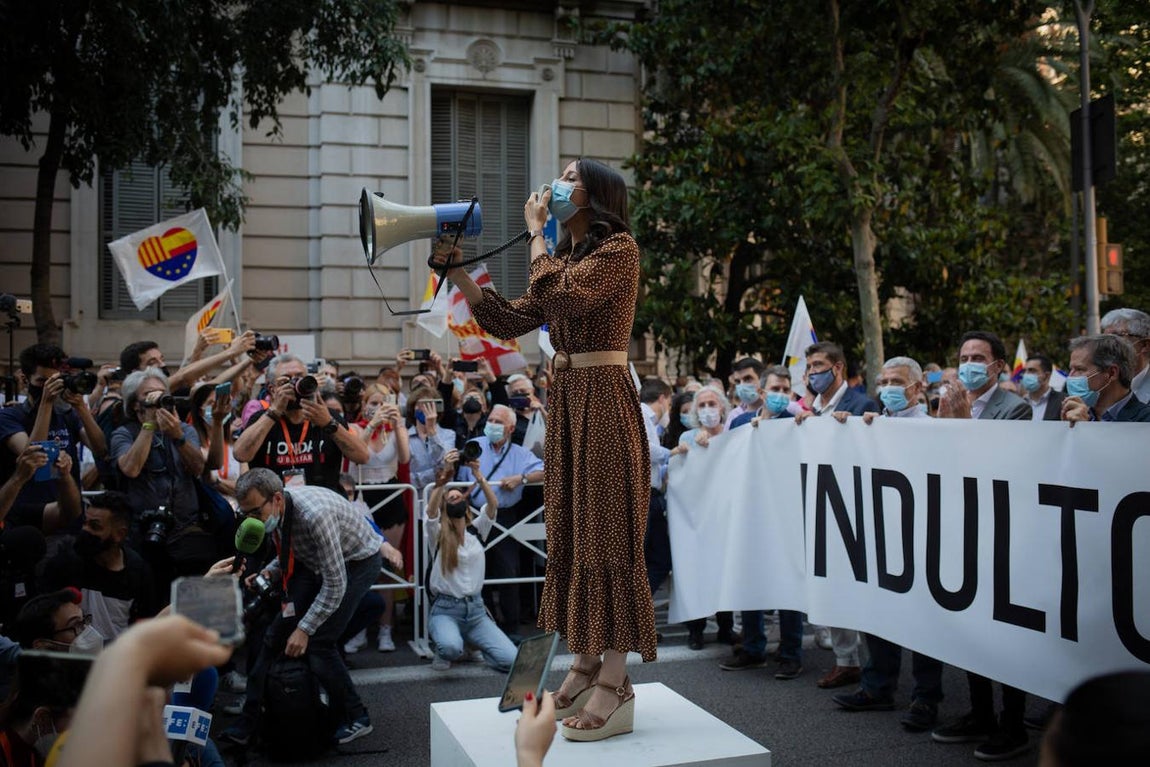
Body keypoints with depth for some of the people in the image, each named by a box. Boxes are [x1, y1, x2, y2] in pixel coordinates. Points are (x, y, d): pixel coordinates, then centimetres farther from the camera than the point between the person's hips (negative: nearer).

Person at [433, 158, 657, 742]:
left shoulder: (618, 248, -6)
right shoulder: (565, 257, 19)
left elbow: (563, 295, -22)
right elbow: (507, 322, 13)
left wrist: (535, 232, -8)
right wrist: (458, 273, 6)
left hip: (604, 399, -8)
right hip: (566, 399, 8)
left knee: (607, 529, -7)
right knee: (570, 530, 9)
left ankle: (616, 687, -2)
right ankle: (586, 663, 19)